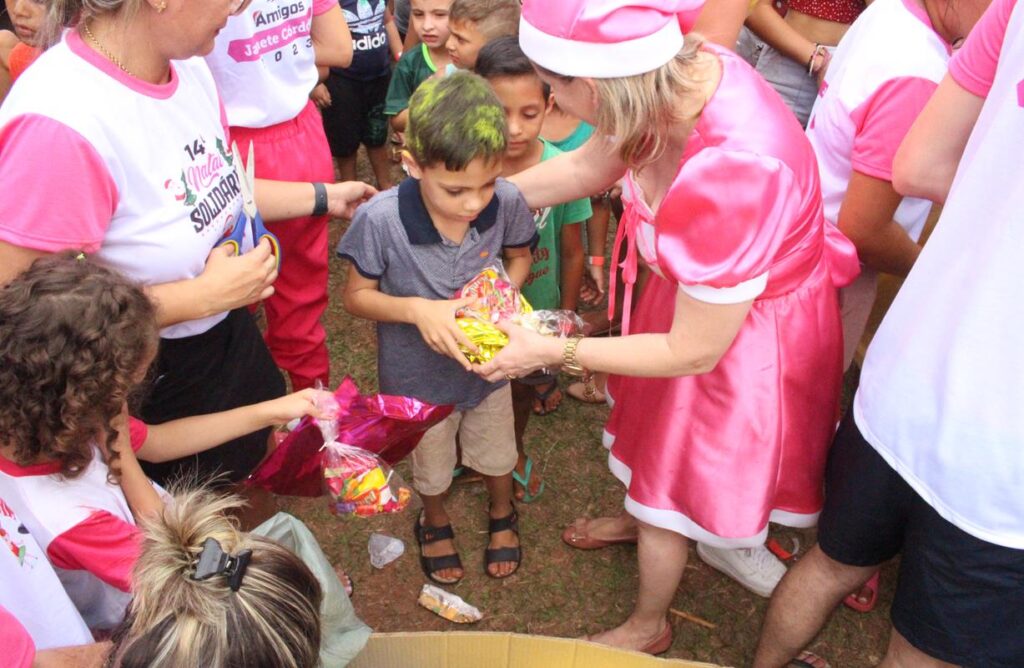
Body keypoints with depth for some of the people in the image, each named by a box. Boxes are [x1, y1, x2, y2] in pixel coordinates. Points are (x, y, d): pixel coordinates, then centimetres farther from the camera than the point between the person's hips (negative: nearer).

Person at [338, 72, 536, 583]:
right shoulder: (381, 220, -33)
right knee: (431, 468, 28)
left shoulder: (507, 203, -26)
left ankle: (502, 514, 63)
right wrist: (416, 309, -34)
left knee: (496, 455, 29)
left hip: (488, 364, 2)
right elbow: (356, 296, -17)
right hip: (418, 375, -2)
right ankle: (434, 522, 62)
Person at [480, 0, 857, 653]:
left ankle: (648, 626, 47)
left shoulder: (731, 172, -43)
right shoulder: (683, 68, -22)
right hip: (703, 291, 7)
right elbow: (589, 166, 0)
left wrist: (554, 352, -20)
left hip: (750, 335, -7)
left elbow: (692, 353, -28)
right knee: (659, 424, 31)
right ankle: (642, 519, 65)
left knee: (672, 477, 16)